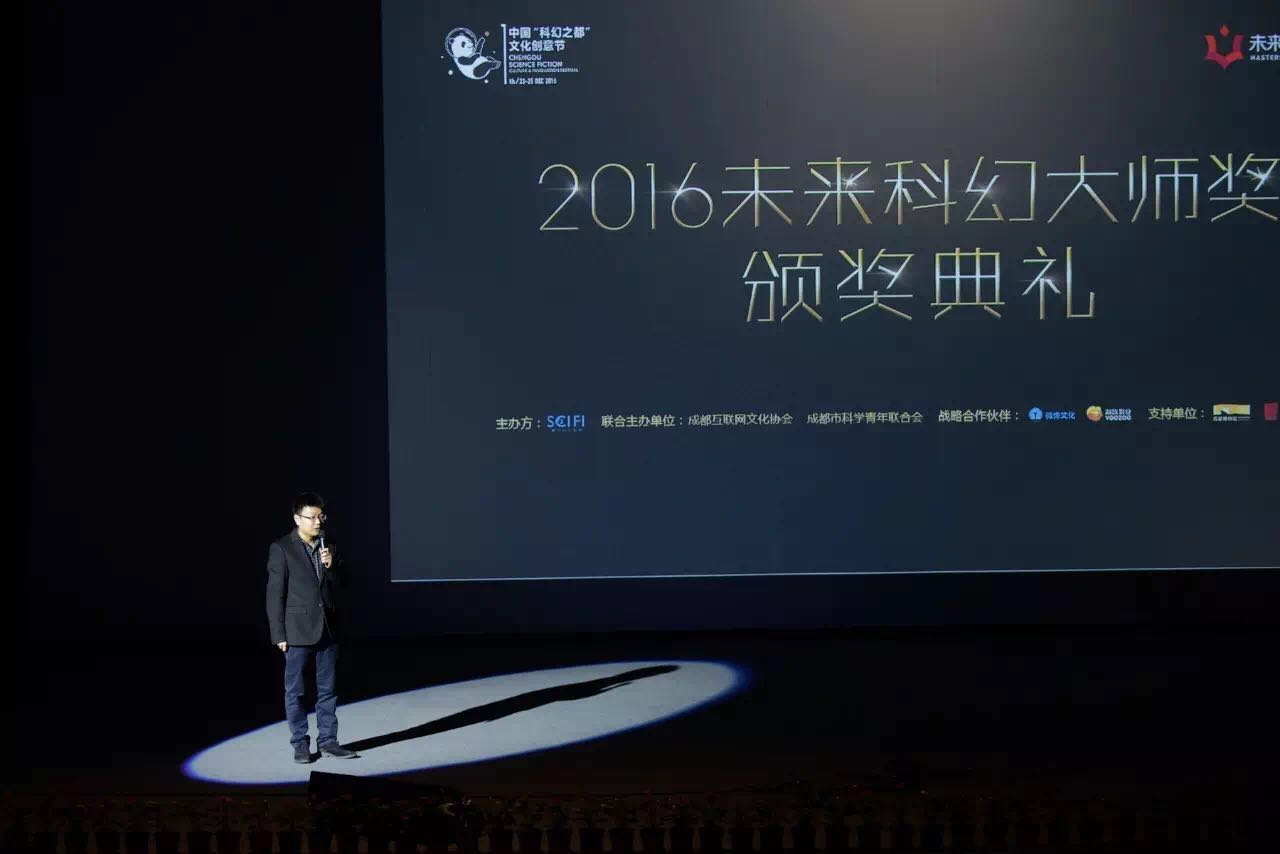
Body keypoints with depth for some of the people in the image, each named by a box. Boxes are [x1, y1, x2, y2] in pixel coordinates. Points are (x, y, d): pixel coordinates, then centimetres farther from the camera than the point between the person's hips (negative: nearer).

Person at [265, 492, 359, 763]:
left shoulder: (329, 547, 8)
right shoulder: (281, 549, -6)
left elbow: (342, 584, 10)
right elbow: (275, 594, -7)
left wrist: (331, 565, -10)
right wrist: (279, 634, -9)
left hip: (327, 629, 5)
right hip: (298, 631, -5)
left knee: (328, 690, 9)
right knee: (295, 692, 3)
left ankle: (328, 741, 17)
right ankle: (300, 744, 11)